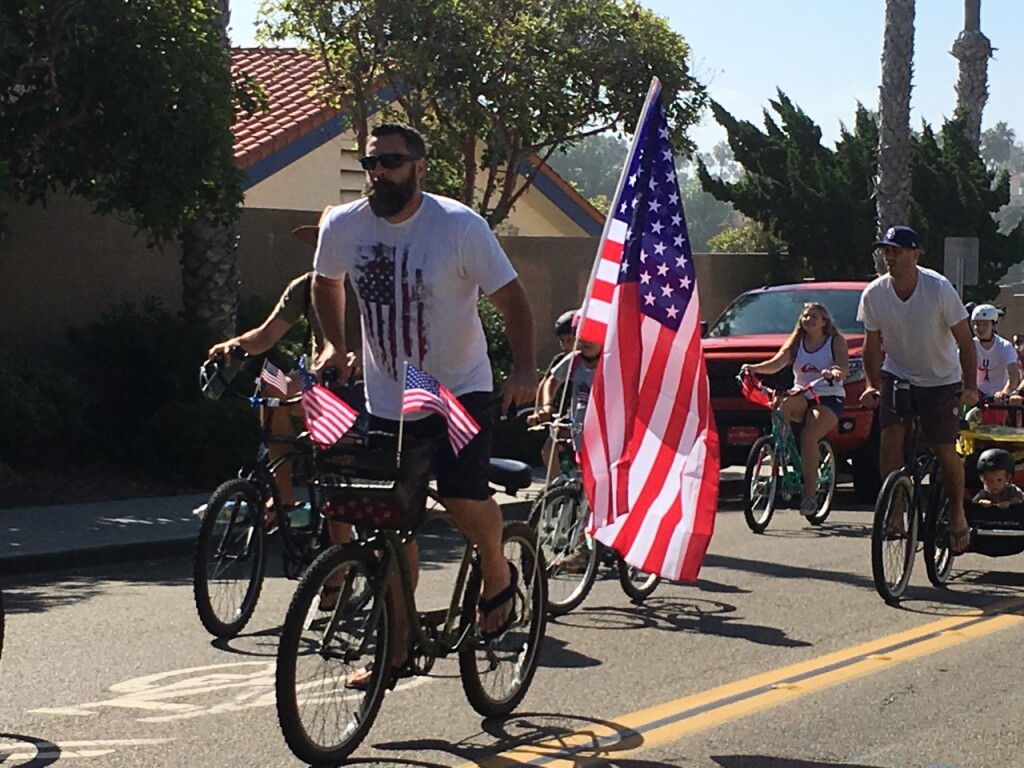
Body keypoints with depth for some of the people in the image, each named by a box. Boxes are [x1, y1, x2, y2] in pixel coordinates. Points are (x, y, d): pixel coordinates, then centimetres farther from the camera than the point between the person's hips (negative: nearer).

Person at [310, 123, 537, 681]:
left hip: (461, 390, -4)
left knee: (462, 496, -24)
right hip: (386, 400, 4)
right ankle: (398, 645, 19)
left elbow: (510, 297, -11)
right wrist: (334, 345, 6)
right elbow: (325, 283, 17)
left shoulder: (460, 226, -14)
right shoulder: (342, 227, -4)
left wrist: (525, 368, -23)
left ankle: (497, 573, 8)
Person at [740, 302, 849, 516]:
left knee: (809, 435, -29)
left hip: (829, 397, -3)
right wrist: (755, 368, -26)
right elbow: (777, 363, -6)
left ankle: (809, 495, -23)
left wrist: (836, 372, -39)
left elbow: (844, 367, -14)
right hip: (802, 396, 3)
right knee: (783, 405, -34)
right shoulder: (796, 343, 11)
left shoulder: (836, 342, 3)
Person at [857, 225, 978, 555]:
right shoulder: (873, 294, -14)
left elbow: (965, 341, -14)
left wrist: (970, 387, -21)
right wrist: (871, 385, -14)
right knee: (890, 438, -18)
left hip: (941, 380, -2)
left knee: (945, 451, -2)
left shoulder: (939, 289, -21)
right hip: (897, 375, 2)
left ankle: (957, 513, 21)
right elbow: (872, 345, -2)